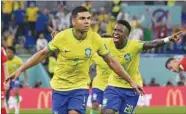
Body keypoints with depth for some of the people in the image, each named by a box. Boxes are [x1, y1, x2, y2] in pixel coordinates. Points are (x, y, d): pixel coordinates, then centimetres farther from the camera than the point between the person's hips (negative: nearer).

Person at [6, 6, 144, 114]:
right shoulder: (62, 37, -15)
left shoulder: (95, 39, -12)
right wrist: (20, 70, -4)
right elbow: (43, 54, -1)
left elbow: (111, 62, 0)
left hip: (81, 87, 0)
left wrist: (131, 81, 1)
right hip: (60, 87, 0)